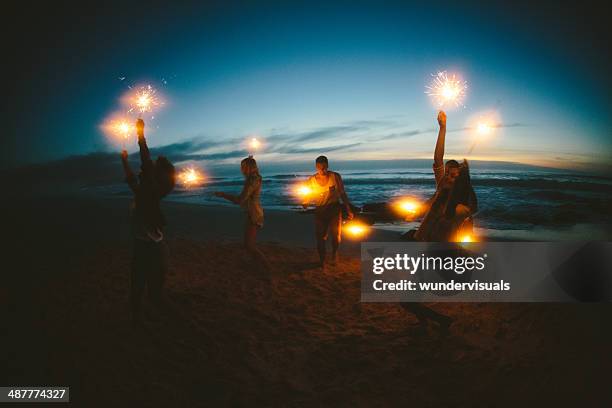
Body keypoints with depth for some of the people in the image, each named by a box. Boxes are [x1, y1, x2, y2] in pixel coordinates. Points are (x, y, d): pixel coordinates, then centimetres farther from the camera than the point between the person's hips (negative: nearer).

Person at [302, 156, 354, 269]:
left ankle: (334, 252, 23)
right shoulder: (312, 180, -2)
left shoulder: (335, 177, -5)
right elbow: (308, 196, 4)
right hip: (320, 211, 1)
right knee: (320, 237, -3)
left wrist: (348, 209, 2)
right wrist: (304, 203, -19)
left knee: (336, 235, -10)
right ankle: (322, 260, 18)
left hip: (334, 209, -1)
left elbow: (342, 194, 2)